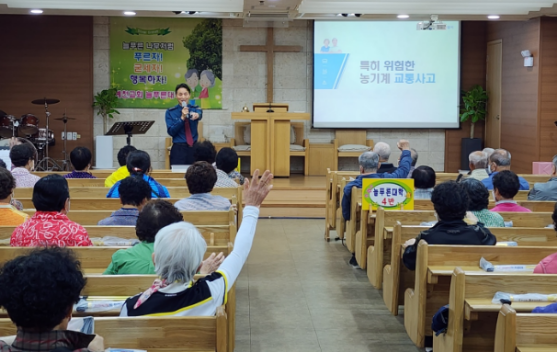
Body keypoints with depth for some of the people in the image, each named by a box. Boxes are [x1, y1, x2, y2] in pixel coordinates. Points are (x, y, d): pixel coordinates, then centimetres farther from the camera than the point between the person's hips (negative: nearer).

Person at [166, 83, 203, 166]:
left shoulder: (195, 109, 6)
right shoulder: (170, 112, 3)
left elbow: (199, 114, -19)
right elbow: (171, 131, -7)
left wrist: (196, 115, -44)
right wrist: (182, 118, -20)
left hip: (194, 148, 1)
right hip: (178, 149, -1)